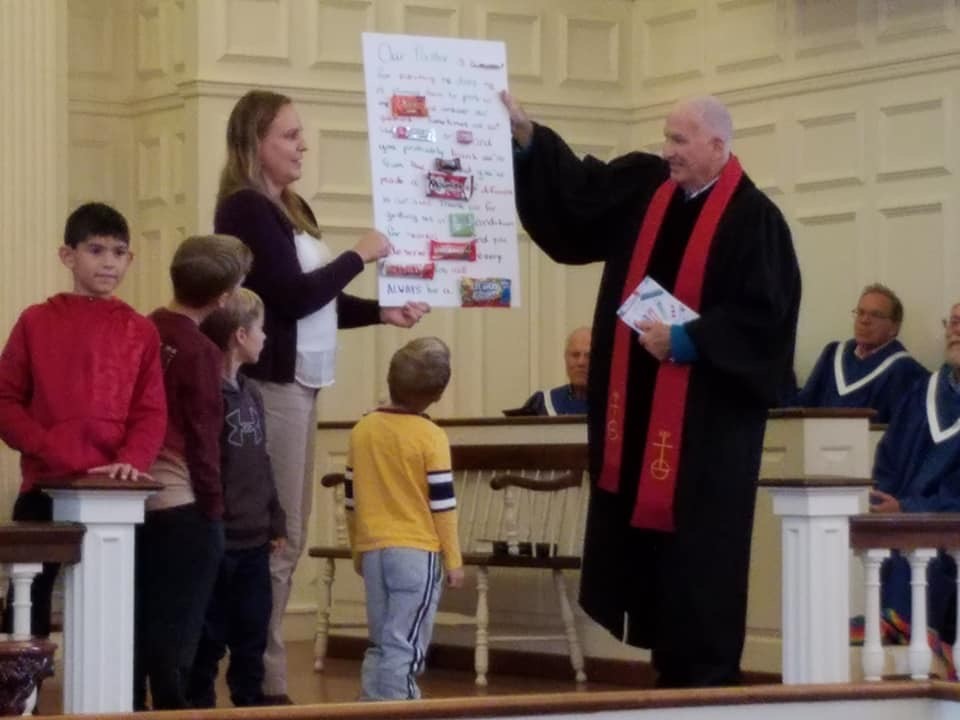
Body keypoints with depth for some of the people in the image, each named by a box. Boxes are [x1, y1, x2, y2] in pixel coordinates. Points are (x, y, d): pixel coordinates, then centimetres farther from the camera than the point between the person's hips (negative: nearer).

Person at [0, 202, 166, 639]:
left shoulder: (140, 331, 6)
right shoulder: (36, 322, 4)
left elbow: (151, 412, 0)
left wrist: (132, 460, -18)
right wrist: (46, 448, -13)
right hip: (44, 488, -1)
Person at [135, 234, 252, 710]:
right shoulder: (201, 352, -12)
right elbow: (203, 438, -12)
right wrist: (214, 508, -4)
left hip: (137, 501, 6)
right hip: (184, 507, -6)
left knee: (136, 624, 12)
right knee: (175, 631, 0)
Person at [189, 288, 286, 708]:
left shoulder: (251, 395, 14)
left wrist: (275, 522, 19)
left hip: (254, 542, 8)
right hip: (216, 542, -8)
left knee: (252, 633, 14)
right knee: (209, 638, 1)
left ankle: (250, 703, 22)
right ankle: (199, 705, 9)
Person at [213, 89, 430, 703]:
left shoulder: (293, 209, 16)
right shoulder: (247, 208, -10)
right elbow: (291, 296, -15)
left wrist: (383, 313, 10)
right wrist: (360, 255, -5)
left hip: (300, 382, 9)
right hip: (270, 385, -9)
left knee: (288, 536, 10)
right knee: (275, 538, -8)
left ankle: (261, 670, 14)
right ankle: (263, 681, -5)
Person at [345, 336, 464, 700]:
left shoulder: (362, 430, 6)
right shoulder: (431, 437, -9)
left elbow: (352, 498, 11)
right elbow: (442, 504, -9)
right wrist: (453, 560, -2)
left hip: (373, 550, 5)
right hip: (416, 552, -5)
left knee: (380, 643, 14)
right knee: (404, 646, -6)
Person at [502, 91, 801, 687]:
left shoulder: (753, 219, -13)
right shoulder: (645, 186, 7)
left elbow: (763, 316, -17)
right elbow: (573, 189, 11)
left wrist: (686, 341, -19)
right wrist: (526, 135, 0)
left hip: (707, 417, -7)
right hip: (641, 409, 7)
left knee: (699, 549, -3)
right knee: (646, 537, 10)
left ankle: (709, 677, 5)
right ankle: (672, 669, 20)